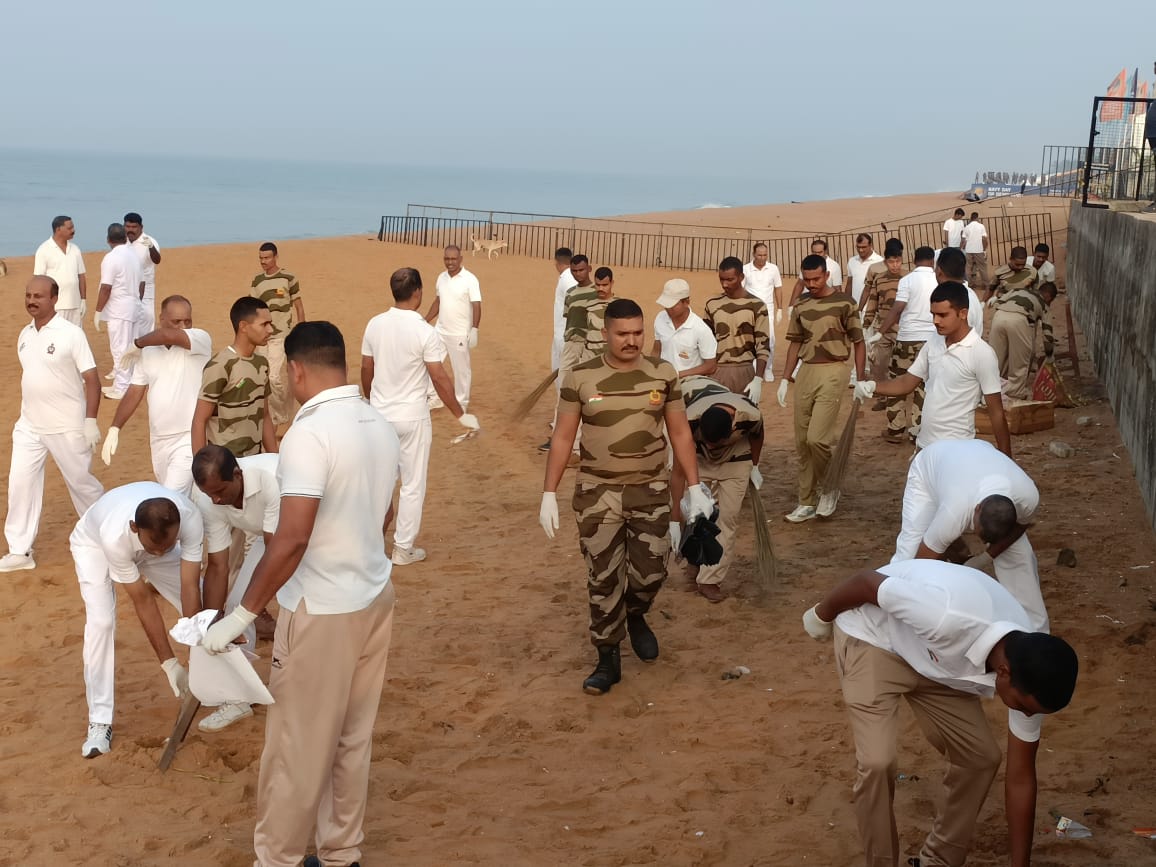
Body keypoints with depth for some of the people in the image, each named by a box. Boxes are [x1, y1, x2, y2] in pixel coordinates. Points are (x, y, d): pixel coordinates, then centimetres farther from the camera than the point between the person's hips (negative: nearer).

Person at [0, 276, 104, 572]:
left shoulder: (70, 333, -15)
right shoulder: (25, 334, 5)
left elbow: (91, 380, -14)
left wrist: (90, 421, -18)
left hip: (66, 427, -6)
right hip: (28, 426, 6)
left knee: (80, 481, 8)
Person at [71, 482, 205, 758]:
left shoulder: (190, 519, -41)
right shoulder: (115, 536, -45)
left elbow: (190, 589, -35)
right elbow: (143, 601, -34)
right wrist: (169, 663, -31)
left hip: (149, 539, 3)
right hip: (94, 542, -3)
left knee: (201, 603, -4)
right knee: (101, 621, -22)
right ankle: (99, 721, -13)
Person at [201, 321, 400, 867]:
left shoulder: (310, 434, -22)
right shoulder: (382, 427, 3)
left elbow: (292, 540, -26)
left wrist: (242, 614, -19)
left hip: (322, 611, -8)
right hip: (374, 597, 8)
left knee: (298, 747, 7)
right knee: (352, 740, 17)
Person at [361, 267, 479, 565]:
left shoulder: (375, 324, -3)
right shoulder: (425, 331, -18)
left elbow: (366, 369, 7)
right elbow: (439, 378, -15)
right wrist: (461, 415, -5)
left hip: (380, 415, 5)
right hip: (412, 418, -5)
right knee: (413, 485, 8)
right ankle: (403, 548, 15)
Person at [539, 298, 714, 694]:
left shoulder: (663, 374, -3)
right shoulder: (580, 377, -7)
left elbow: (680, 433, 4)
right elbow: (562, 437, -2)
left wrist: (694, 487, 2)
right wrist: (549, 494, -4)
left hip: (651, 490, 1)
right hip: (597, 492, -1)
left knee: (650, 572, 5)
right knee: (603, 578, 4)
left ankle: (635, 617, 39)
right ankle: (608, 659, 18)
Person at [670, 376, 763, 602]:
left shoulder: (750, 415, -37)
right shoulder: (690, 421, -39)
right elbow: (678, 472, -32)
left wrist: (755, 468, 5)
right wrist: (674, 522, -32)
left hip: (735, 462, 0)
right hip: (699, 460, 0)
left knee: (727, 519, -8)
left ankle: (710, 579, -2)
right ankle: (696, 569, 17)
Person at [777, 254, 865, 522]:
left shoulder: (844, 303, -5)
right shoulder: (800, 307, 9)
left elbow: (858, 343, -2)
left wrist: (860, 380, -7)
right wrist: (785, 380, 11)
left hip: (832, 372, -5)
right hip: (805, 372, 5)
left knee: (816, 438, -14)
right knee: (802, 442, 6)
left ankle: (830, 488, 12)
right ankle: (807, 502, 17)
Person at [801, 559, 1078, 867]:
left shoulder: (1027, 670, -21)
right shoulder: (950, 617, -44)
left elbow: (1021, 778, -10)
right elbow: (867, 581, -28)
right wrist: (822, 616, -7)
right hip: (872, 636, -5)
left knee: (981, 757, -1)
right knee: (878, 762, -20)